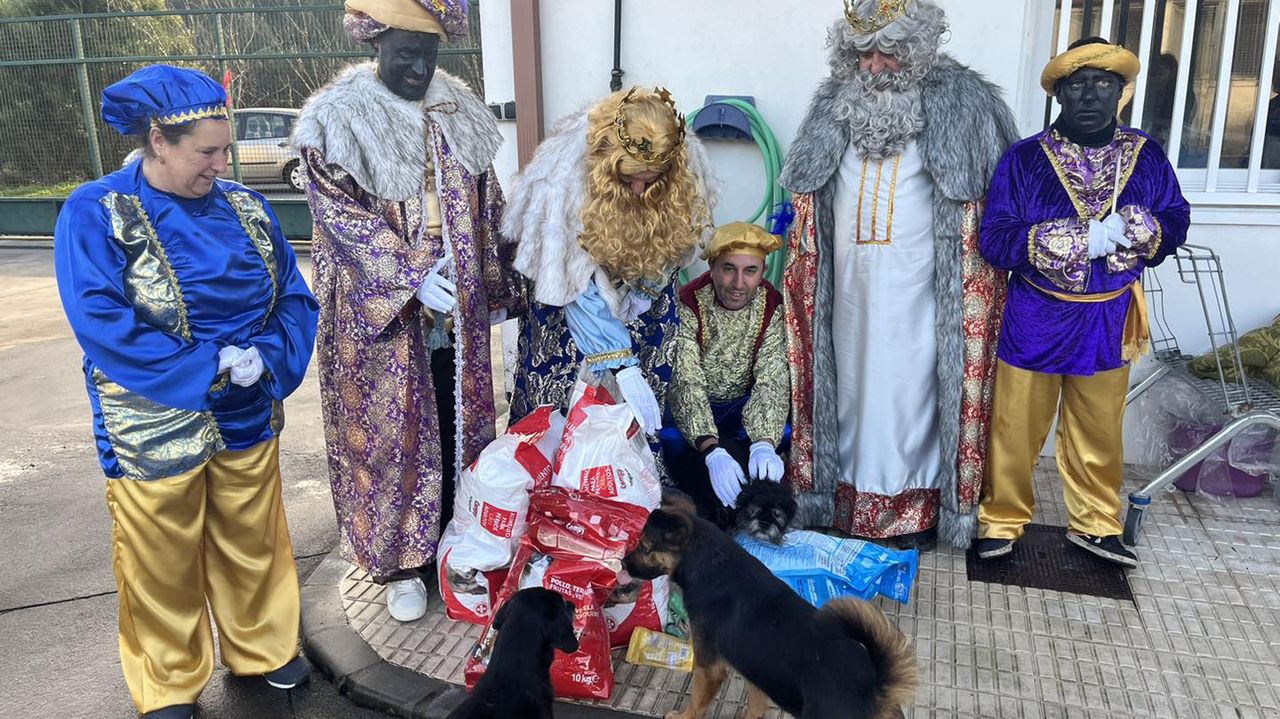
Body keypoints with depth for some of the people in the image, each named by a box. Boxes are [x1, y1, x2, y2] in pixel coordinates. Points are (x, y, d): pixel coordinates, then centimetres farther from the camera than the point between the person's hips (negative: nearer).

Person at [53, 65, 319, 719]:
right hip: (155, 430, -3)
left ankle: (262, 647, 39)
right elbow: (99, 321, -19)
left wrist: (268, 358, -17)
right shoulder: (95, 212, -9)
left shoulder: (245, 207, 3)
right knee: (164, 565, 11)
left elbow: (295, 299, 2)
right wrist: (210, 368, -22)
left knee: (252, 545, 17)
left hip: (249, 419, 4)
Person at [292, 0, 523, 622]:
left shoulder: (458, 111, 7)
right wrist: (413, 280, -22)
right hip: (380, 313, -4)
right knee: (393, 432, 4)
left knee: (458, 421, 13)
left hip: (456, 313, 5)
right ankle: (400, 562, 20)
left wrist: (497, 288, 11)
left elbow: (487, 209, 12)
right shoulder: (339, 119, -9)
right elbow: (341, 217, -15)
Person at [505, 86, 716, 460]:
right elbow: (581, 291, -31)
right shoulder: (568, 176, -33)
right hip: (571, 300, -2)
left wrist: (640, 295, -12)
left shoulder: (683, 170, -22)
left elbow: (672, 242, -1)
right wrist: (622, 366, -36)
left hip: (643, 310, 3)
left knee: (639, 416, 2)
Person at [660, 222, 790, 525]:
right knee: (671, 439, -34)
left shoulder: (772, 307, -11)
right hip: (689, 410, -2)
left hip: (742, 407, 3)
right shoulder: (688, 304, -20)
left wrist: (764, 443, -40)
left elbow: (771, 380, -20)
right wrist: (712, 450, -45)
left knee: (787, 431, -25)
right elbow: (686, 383, -29)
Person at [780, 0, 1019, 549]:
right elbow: (809, 194, 16)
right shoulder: (836, 101, 8)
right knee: (851, 384, 11)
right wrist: (803, 262, 13)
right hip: (849, 286, 4)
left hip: (917, 290, -4)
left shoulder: (960, 102, -4)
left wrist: (984, 268, -7)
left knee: (911, 387, 2)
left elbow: (997, 195, -2)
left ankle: (917, 510, 16)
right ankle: (849, 499, 24)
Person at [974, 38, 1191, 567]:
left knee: (1099, 434, 17)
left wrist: (1131, 230, -19)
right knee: (1016, 430, 8)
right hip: (1034, 320, -2)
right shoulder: (1024, 159, -8)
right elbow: (994, 240, -15)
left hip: (1109, 322, 3)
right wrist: (1080, 240, -23)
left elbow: (1175, 224, 3)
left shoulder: (1146, 156, 1)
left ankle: (1095, 525, 35)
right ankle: (1003, 522, 25)